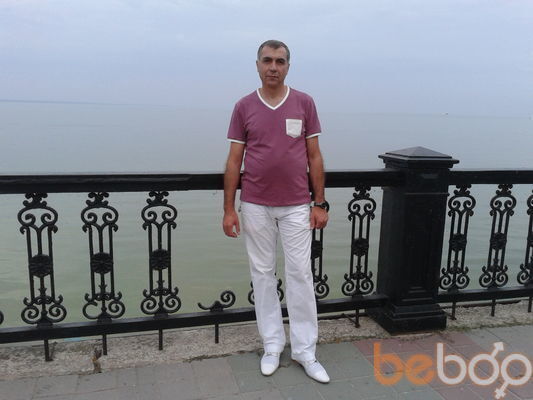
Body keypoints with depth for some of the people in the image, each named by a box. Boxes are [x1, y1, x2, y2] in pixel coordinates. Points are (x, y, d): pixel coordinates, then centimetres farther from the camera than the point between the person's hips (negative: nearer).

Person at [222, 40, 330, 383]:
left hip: (297, 207, 0)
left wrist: (320, 203, -2)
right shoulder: (244, 107, 1)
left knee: (300, 275, 3)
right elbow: (234, 161, 1)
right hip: (255, 207, 1)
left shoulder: (305, 103, 1)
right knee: (263, 274, 9)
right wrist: (229, 209, -4)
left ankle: (305, 350, 16)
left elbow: (314, 156, 3)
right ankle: (272, 345, 23)